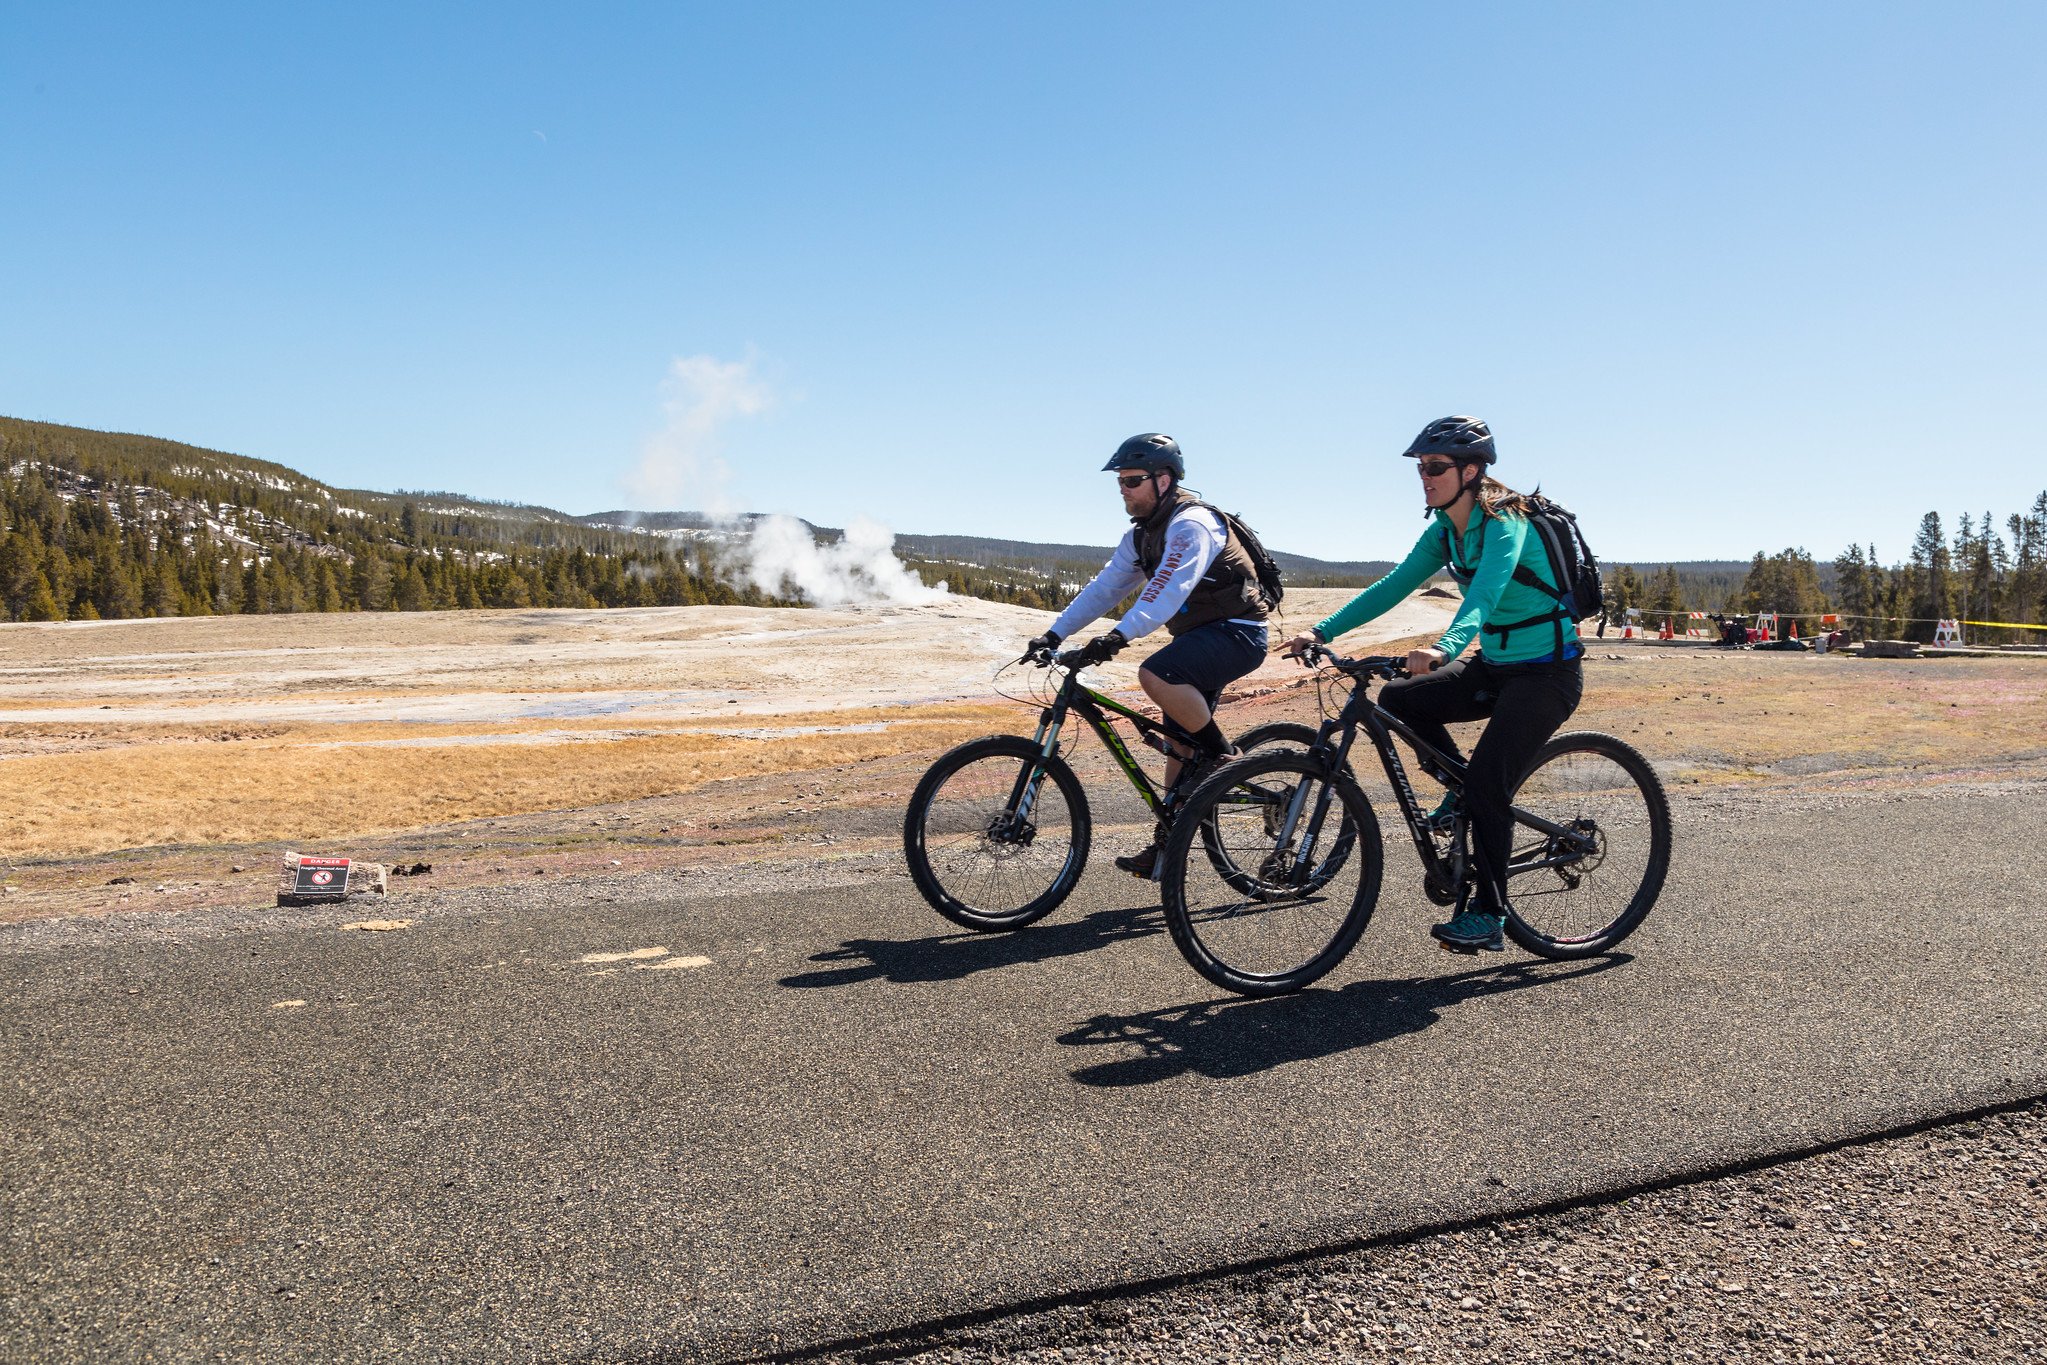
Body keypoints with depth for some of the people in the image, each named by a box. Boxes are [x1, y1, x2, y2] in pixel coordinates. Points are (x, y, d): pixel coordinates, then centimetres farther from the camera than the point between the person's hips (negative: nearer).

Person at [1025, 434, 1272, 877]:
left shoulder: (1192, 525, -19)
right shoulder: (1140, 535, 10)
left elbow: (1170, 589, -34)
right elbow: (1105, 587, 5)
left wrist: (1119, 635, -46)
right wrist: (1054, 634, -6)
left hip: (1237, 633, -9)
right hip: (1200, 635, 9)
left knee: (1157, 675, -33)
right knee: (1178, 743, 9)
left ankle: (1218, 753, -12)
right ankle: (1166, 844, 17)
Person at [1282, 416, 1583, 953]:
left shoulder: (1505, 524, -21)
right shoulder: (1445, 532, 3)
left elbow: (1485, 593, -39)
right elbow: (1393, 586, 0)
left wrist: (1445, 648, -58)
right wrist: (1323, 630, -11)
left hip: (1547, 672, -8)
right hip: (1495, 666, 8)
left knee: (1488, 783, -16)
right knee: (1398, 699, -5)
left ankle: (1487, 915, -5)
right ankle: (1461, 786, 14)